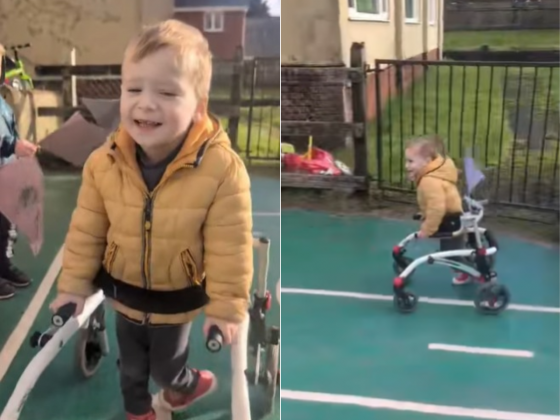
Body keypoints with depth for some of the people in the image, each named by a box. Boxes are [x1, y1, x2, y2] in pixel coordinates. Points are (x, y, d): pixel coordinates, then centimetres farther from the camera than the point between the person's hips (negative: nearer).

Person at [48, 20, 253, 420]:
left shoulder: (222, 170, -31)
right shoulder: (103, 162, -21)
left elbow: (230, 248, -22)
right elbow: (86, 230, -7)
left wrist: (226, 307, -16)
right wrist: (75, 282, -1)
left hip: (178, 298, -2)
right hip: (123, 292, 3)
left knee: (166, 363, 24)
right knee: (131, 363, 27)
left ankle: (180, 386, 60)